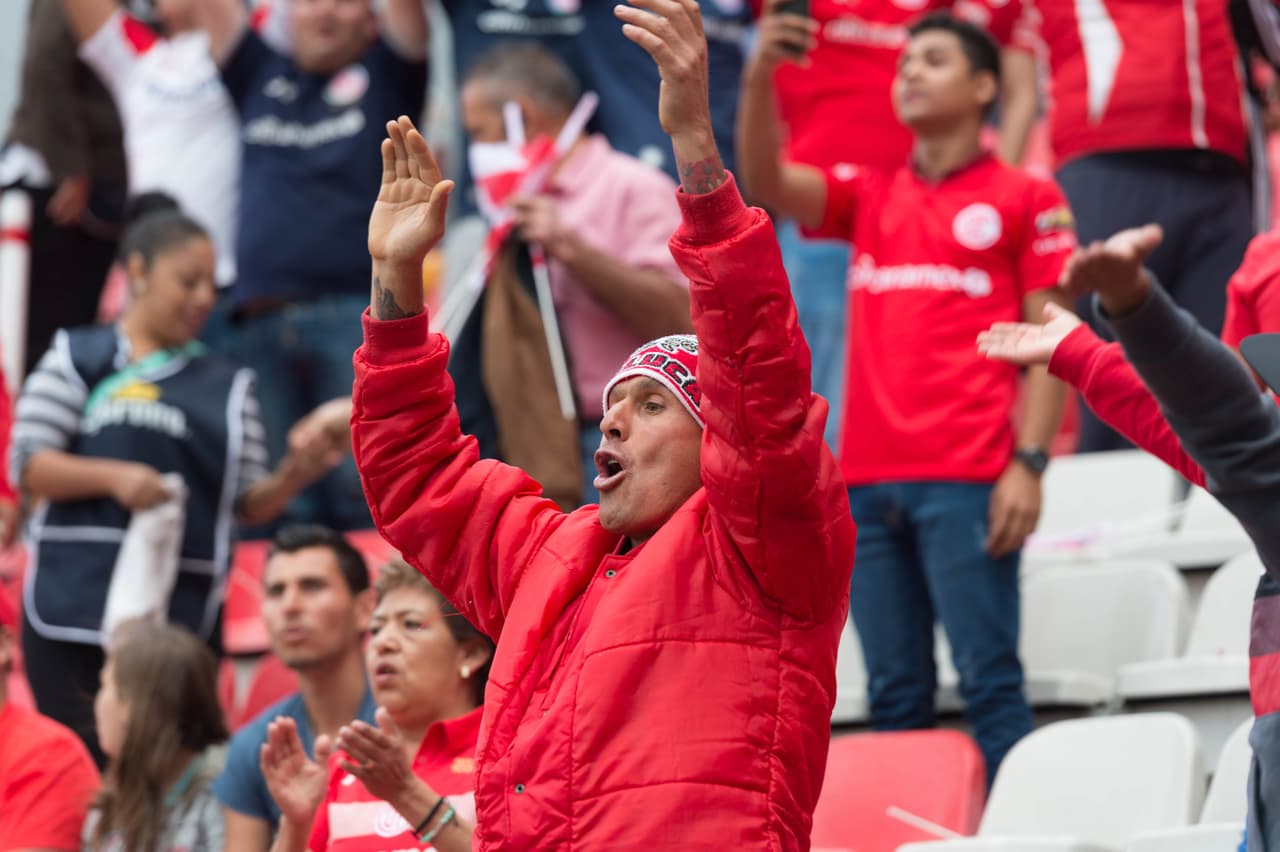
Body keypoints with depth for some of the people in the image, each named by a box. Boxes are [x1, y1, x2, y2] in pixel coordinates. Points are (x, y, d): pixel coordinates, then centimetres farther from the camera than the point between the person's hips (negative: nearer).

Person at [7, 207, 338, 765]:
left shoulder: (227, 385, 16)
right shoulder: (77, 359, 8)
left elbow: (249, 505, 12)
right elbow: (27, 467, 0)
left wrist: (290, 480, -9)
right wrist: (113, 478, -15)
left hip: (182, 614, 2)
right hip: (73, 611, -2)